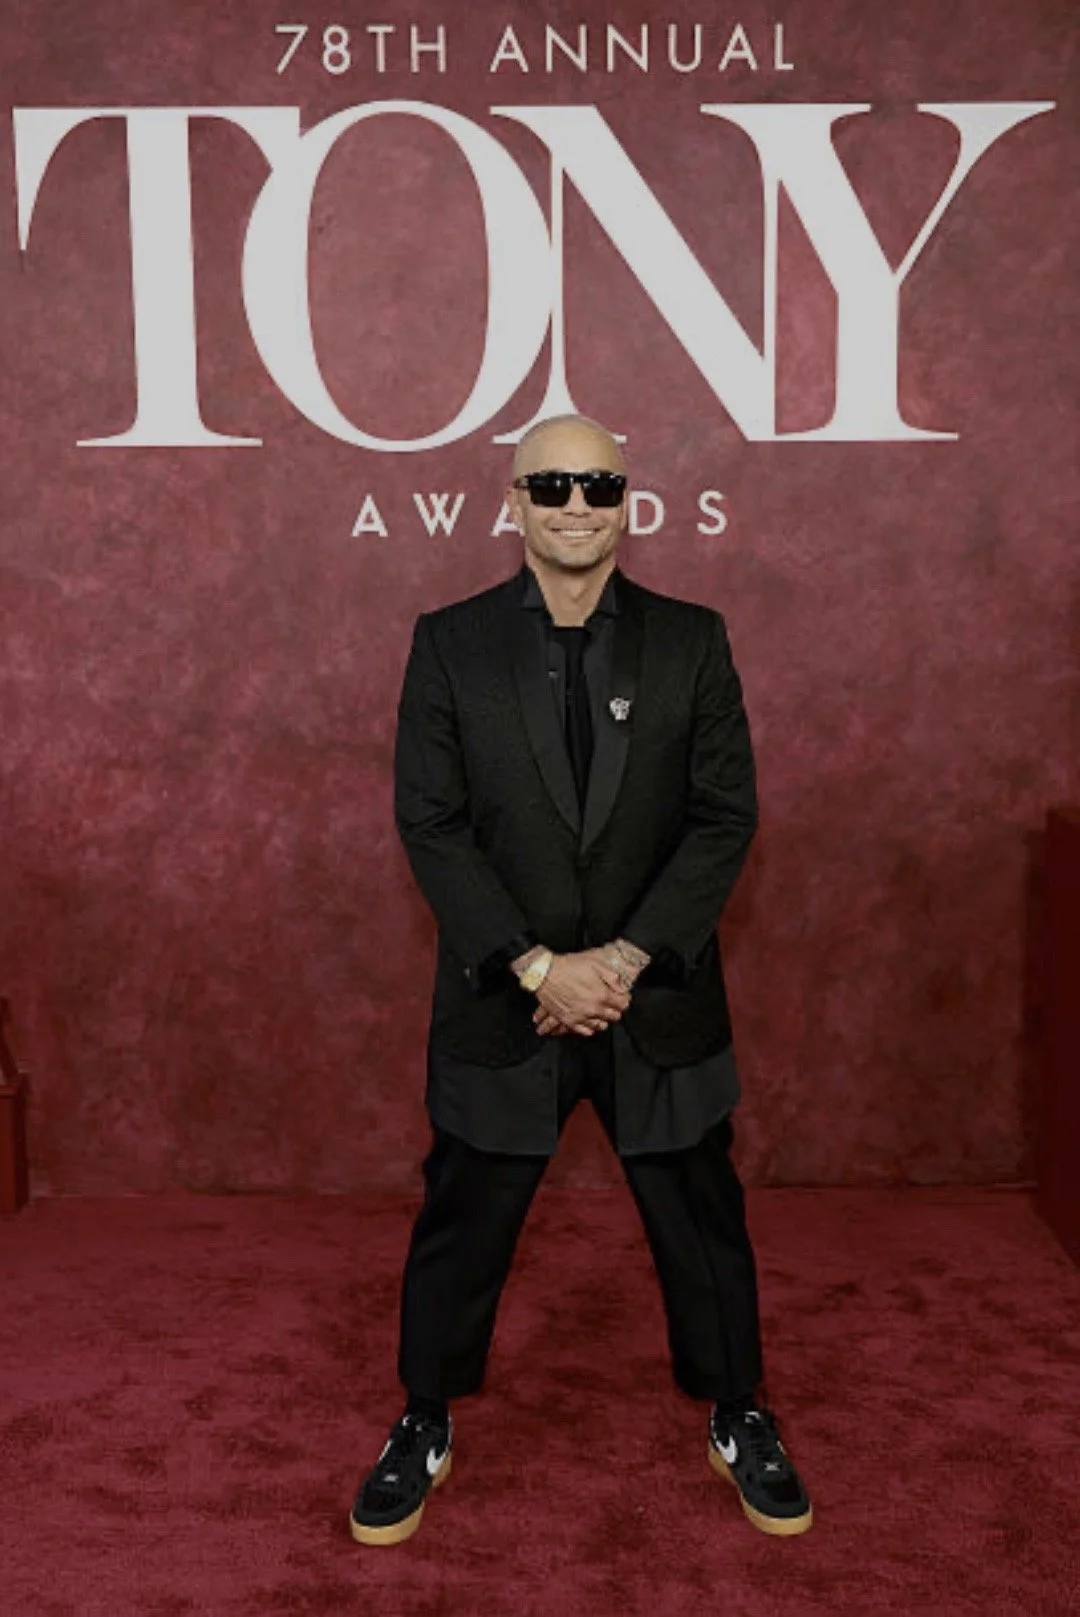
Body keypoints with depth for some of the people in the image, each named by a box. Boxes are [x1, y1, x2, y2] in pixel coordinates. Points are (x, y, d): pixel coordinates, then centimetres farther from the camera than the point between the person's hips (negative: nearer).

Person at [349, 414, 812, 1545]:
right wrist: (538, 967, -15)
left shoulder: (691, 640, -2)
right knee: (462, 1224, 13)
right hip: (501, 997, 0)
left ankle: (737, 1418, 38)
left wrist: (627, 958, -14)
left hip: (658, 994, 1)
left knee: (701, 1219, 15)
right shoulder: (449, 642, -3)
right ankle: (425, 1424, 37)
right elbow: (430, 823, -7)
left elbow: (726, 815, -4)